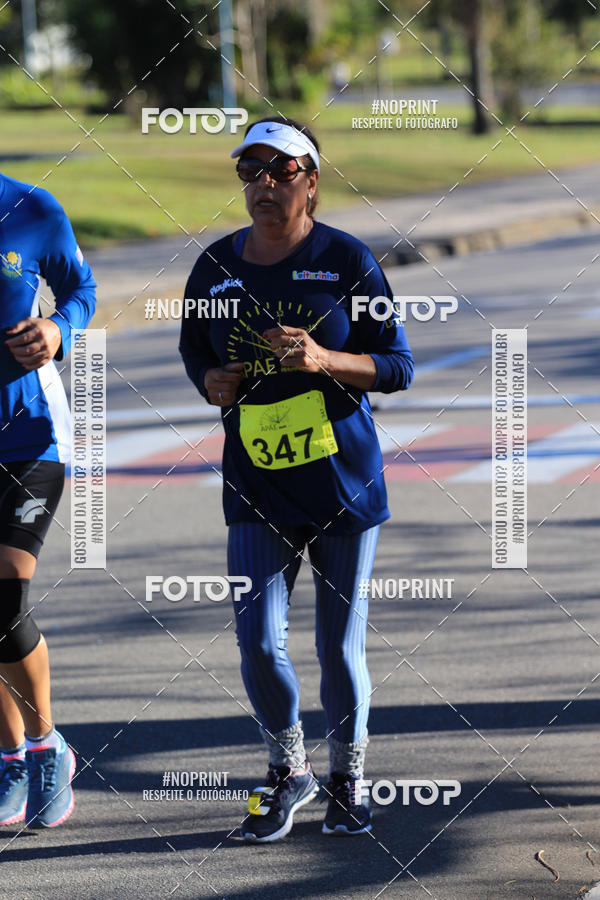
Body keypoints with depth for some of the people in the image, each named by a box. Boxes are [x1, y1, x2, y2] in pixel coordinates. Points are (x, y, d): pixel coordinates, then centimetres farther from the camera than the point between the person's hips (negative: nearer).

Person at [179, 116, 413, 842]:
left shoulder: (347, 261, -4)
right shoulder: (216, 267, 5)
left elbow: (397, 367, -3)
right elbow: (193, 347, 21)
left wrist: (324, 361, -20)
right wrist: (211, 382, -2)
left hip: (343, 477, -2)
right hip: (257, 487, 2)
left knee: (340, 644, 3)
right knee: (258, 638, -9)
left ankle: (347, 776, 24)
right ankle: (287, 769, 15)